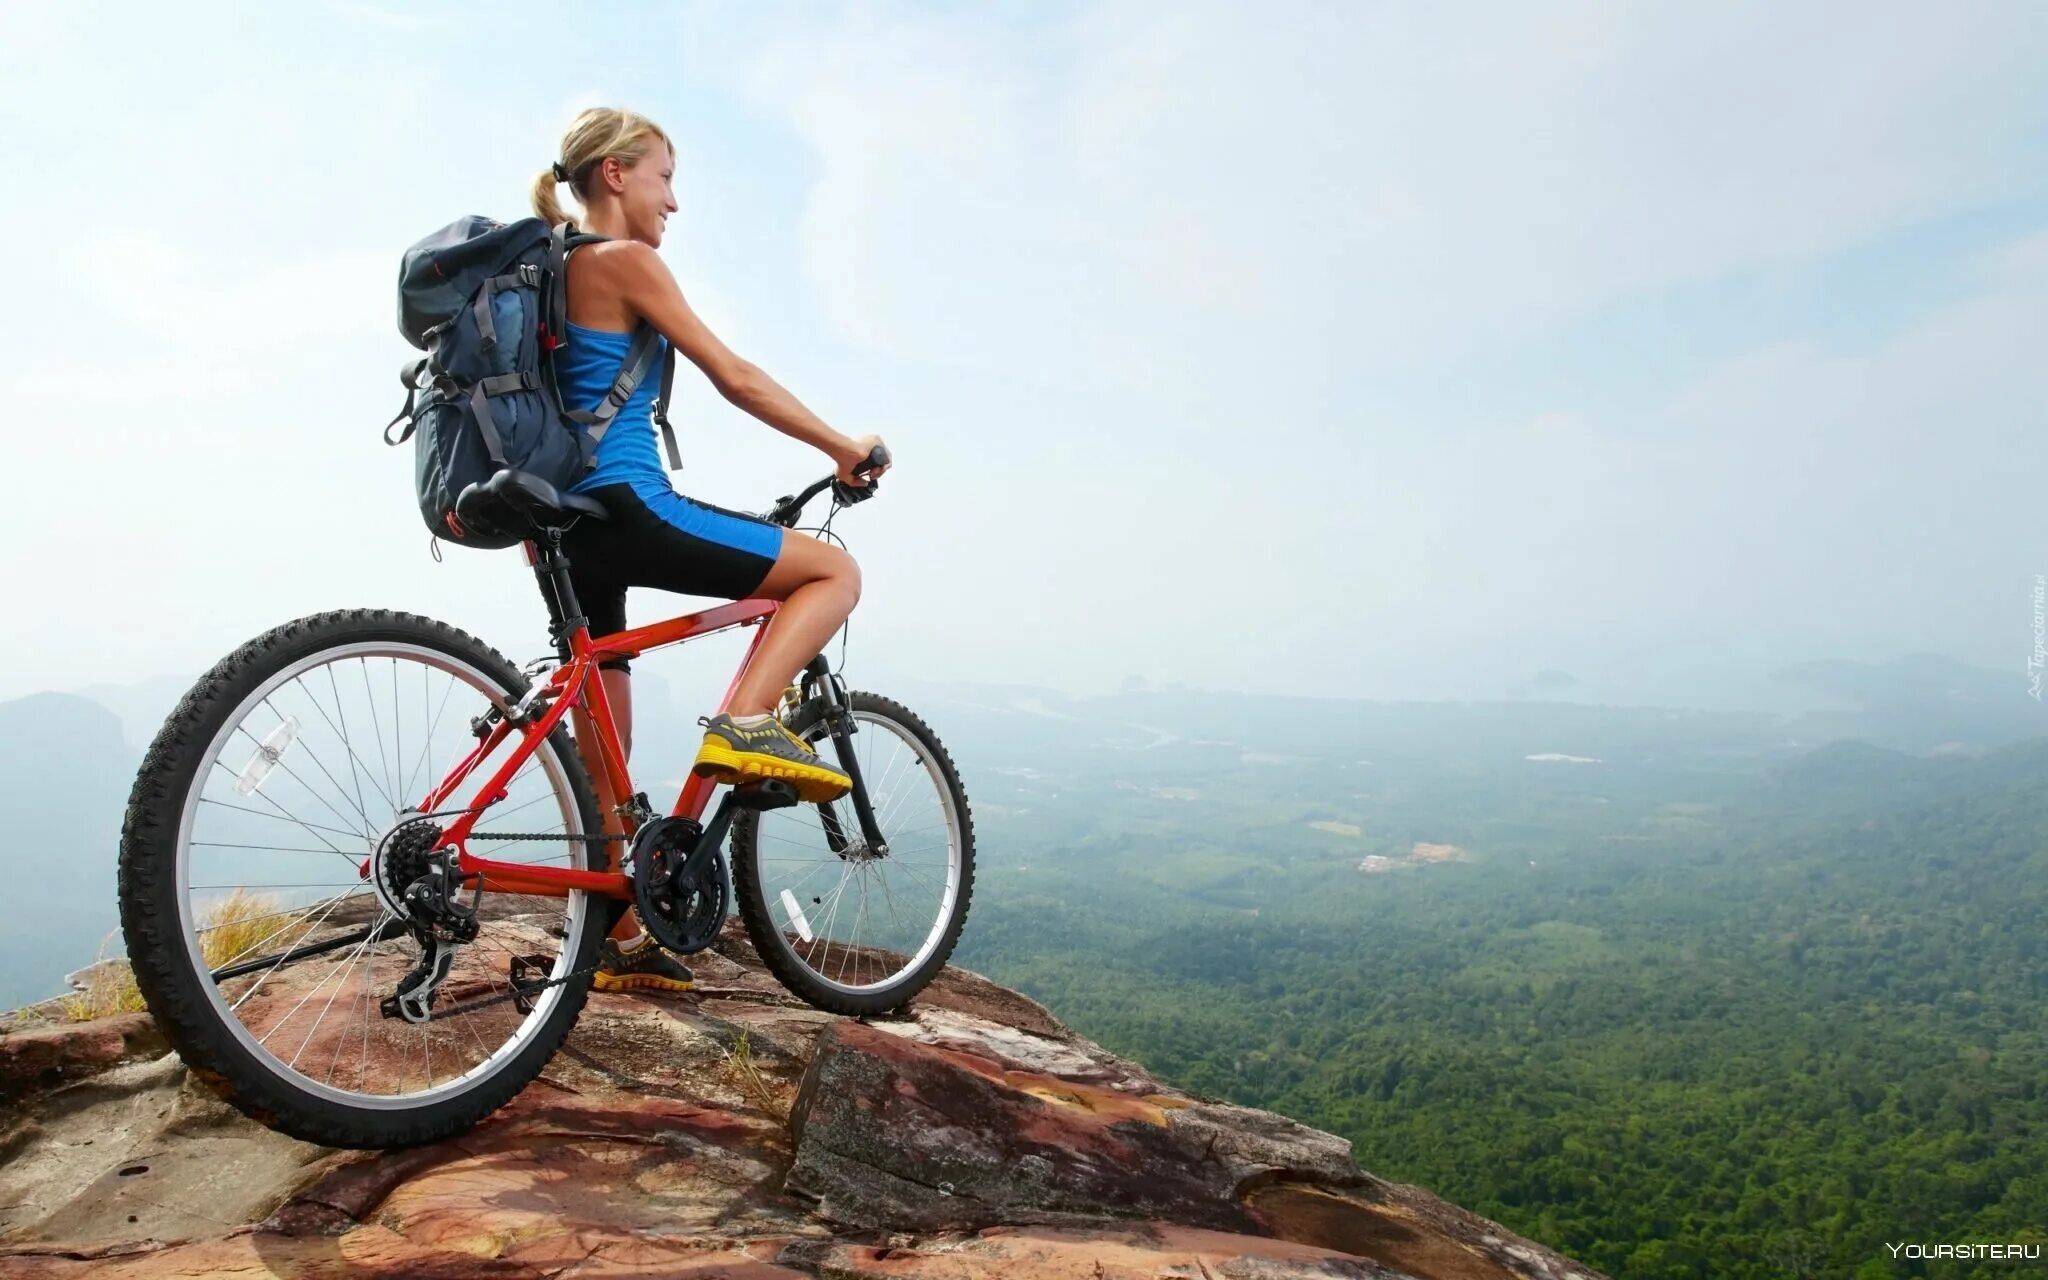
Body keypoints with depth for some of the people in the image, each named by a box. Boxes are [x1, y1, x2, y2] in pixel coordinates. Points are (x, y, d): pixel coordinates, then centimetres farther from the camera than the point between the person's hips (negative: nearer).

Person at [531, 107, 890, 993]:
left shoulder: (557, 272, 21)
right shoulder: (626, 261, -5)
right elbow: (733, 377, -9)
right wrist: (844, 448, -2)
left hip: (569, 521, 10)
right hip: (629, 509, -9)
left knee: (602, 752, 12)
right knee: (836, 570, -1)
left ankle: (620, 942, 21)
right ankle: (744, 723, -17)